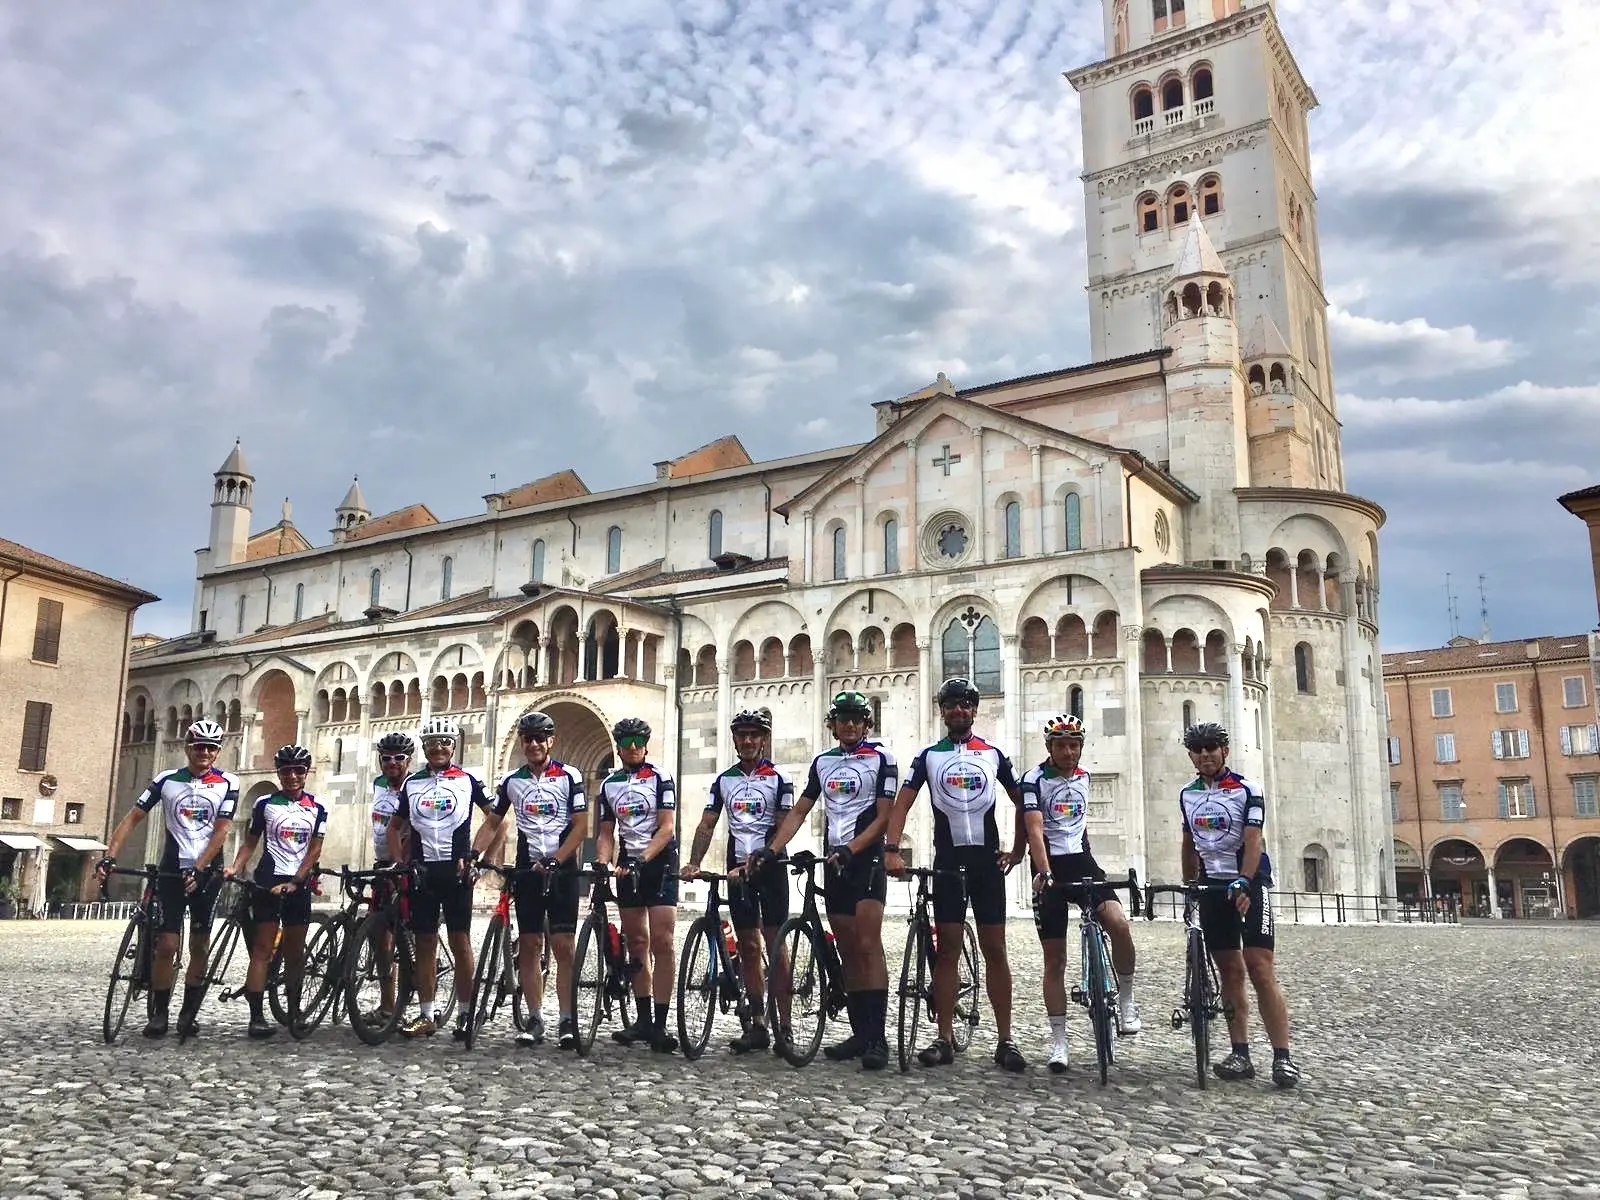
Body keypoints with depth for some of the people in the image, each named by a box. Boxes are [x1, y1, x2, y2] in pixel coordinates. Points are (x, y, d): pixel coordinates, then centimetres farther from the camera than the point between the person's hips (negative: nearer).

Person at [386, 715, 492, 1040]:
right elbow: (395, 826, 18)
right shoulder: (412, 783, 9)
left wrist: (476, 856, -5)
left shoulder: (468, 779, 0)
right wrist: (398, 863, 5)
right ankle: (426, 1016, 13)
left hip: (456, 871, -3)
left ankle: (464, 1015, 6)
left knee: (460, 942, 0)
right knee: (425, 944, 6)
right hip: (421, 871, 3)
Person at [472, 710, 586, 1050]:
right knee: (528, 946, 4)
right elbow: (492, 824, 12)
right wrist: (473, 855, -4)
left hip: (562, 870, -4)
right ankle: (535, 1020, 11)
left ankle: (568, 1020, -1)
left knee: (563, 946, -6)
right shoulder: (511, 781, 7)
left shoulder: (569, 777, -4)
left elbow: (580, 826, -7)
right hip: (527, 869, 4)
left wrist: (554, 861, -17)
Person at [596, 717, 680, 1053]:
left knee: (662, 943, -11)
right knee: (636, 944, 7)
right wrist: (602, 863, -8)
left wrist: (642, 858, -25)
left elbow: (667, 827, -12)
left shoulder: (660, 778, -5)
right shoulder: (609, 785, 9)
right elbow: (607, 834, 10)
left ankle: (660, 1025, -11)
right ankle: (643, 1019, 14)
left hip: (659, 864, -5)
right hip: (626, 866, 5)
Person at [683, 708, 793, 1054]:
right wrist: (694, 863, -8)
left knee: (775, 947, -6)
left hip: (770, 868, -4)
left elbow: (783, 828, -8)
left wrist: (758, 861, -20)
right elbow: (707, 825, 6)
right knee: (748, 948, 6)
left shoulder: (778, 779, -3)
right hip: (737, 870, 4)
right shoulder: (724, 780, 10)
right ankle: (758, 1025, 11)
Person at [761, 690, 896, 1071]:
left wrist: (849, 850, -22)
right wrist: (772, 849, -1)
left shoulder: (881, 759, -3)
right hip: (834, 862, 6)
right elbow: (799, 812, 12)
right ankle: (859, 1033, 13)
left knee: (868, 946, -15)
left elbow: (883, 817, -9)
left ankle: (877, 1038, -15)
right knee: (848, 952, 8)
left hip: (866, 859, -6)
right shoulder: (822, 761, 13)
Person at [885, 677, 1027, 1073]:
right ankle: (945, 1038, 7)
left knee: (994, 949, 1)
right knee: (947, 950, 2)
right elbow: (902, 804, -1)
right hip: (947, 861, 0)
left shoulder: (993, 754, 7)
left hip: (987, 861, 0)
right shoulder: (929, 756, 5)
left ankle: (1005, 1040, 5)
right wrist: (892, 850, -14)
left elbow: (1021, 803, 14)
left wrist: (1017, 849, 6)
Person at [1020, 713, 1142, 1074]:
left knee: (1119, 924, -23)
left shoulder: (1083, 777, 9)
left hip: (1082, 860, 4)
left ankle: (1126, 1003, -2)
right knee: (1055, 960, 0)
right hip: (1050, 868, -4)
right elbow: (1034, 830, -22)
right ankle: (1058, 1042, 9)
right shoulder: (1035, 780, -10)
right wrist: (1044, 872, -35)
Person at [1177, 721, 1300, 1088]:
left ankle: (1282, 1057, -10)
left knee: (1260, 969, -12)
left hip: (1250, 883, -5)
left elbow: (1253, 841, -18)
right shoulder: (1187, 794, 9)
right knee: (1230, 972, 5)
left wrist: (1243, 882, -31)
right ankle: (1241, 1055, 8)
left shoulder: (1247, 789, -8)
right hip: (1212, 886, 5)